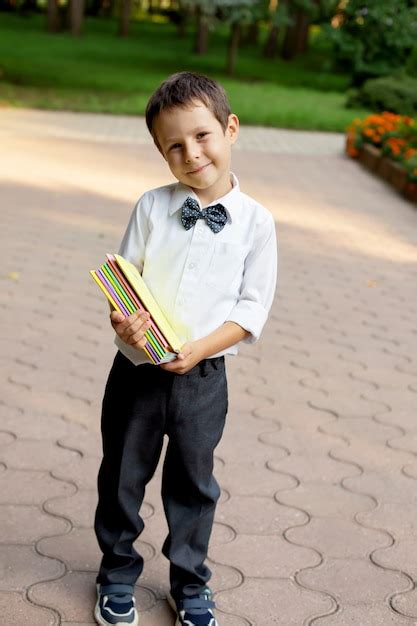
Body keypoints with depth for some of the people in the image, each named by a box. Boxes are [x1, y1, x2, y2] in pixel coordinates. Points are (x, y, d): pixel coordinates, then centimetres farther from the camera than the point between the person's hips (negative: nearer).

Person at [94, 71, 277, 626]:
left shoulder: (256, 221, -7)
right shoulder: (152, 207, -4)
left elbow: (252, 307, -6)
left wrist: (200, 348, -19)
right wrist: (123, 323, -22)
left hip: (203, 376, -1)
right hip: (137, 369, 1)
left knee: (194, 484, 15)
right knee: (122, 476, 15)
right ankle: (118, 575, 38)